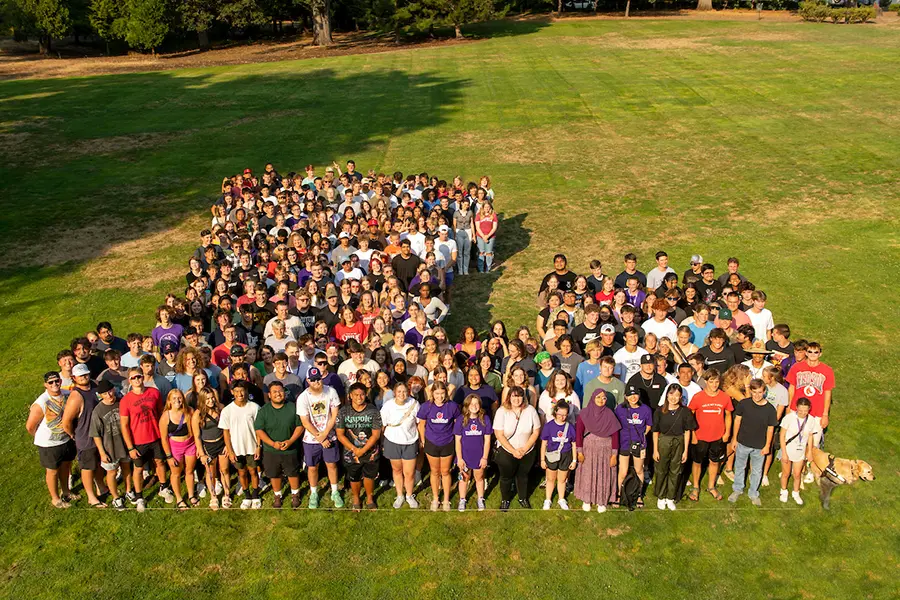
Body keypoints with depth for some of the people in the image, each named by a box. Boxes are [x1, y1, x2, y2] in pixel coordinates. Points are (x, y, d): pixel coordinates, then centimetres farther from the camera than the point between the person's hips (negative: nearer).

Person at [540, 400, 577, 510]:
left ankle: (561, 499, 38)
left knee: (562, 480, 17)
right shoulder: (549, 426, -14)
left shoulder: (570, 427, -10)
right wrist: (542, 460, -3)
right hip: (551, 456, -1)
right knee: (551, 479, 15)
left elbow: (574, 444, 0)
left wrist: (574, 460, 3)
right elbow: (544, 444, -6)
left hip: (565, 456, 1)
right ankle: (548, 500, 33)